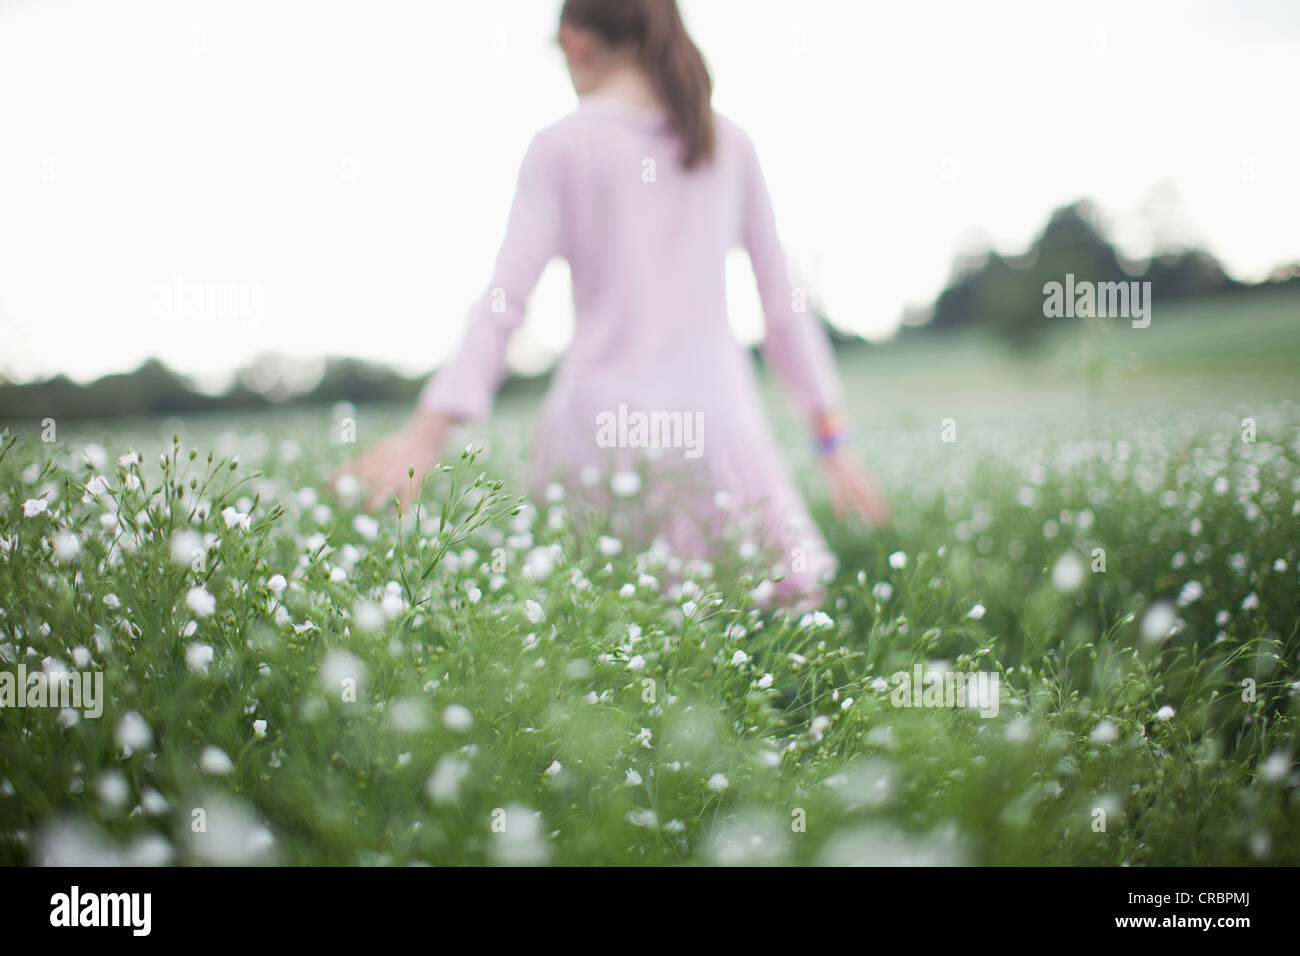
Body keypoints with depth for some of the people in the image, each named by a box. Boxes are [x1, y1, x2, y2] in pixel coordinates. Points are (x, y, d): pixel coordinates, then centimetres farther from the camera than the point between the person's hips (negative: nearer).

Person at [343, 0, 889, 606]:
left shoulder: (562, 145, 3)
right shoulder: (728, 144, 13)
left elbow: (506, 295, -7)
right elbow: (784, 300, 12)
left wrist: (426, 433, -12)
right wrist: (833, 442, 15)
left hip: (602, 416, -2)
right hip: (713, 410, 2)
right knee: (795, 599, 6)